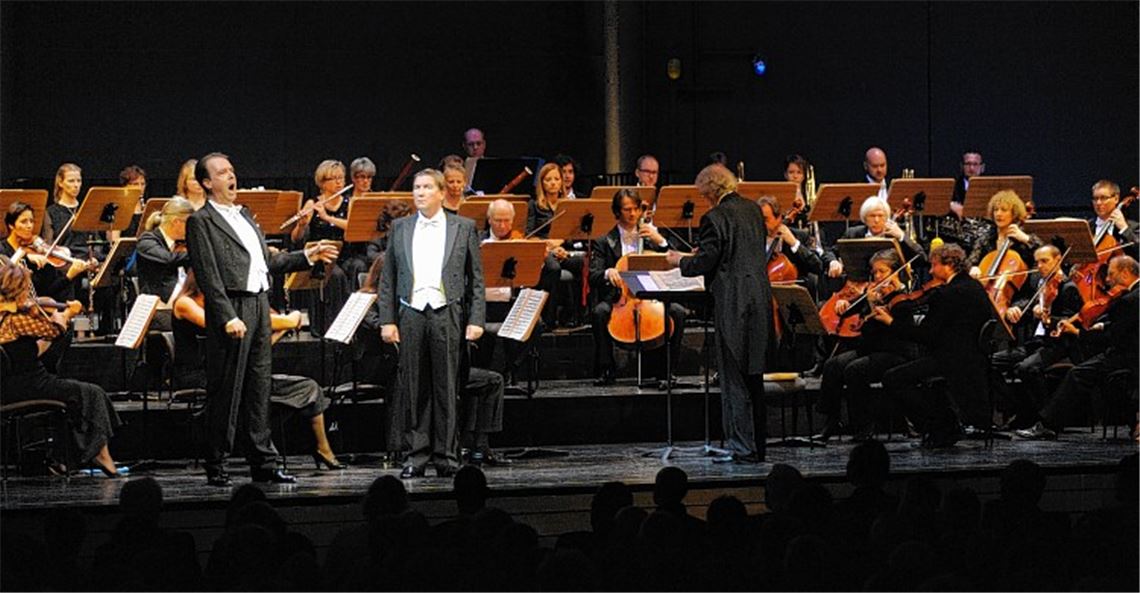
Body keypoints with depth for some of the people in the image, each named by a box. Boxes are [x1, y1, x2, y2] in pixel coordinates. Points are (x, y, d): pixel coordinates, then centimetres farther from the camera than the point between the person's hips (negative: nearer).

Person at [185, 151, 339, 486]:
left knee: (258, 389, 10)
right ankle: (216, 468, 1)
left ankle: (263, 464, 14)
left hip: (259, 305, 8)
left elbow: (266, 263, 24)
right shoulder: (201, 222, -6)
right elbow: (208, 276, -14)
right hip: (231, 309, -8)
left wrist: (307, 257, 18)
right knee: (226, 392, -5)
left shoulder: (244, 217, 20)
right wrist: (228, 317, -21)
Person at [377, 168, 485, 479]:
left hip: (447, 313, -2)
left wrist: (476, 320, -2)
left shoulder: (463, 228, 8)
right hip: (411, 313, 2)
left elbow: (476, 279, 6)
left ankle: (445, 455, 6)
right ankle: (417, 454, 8)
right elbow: (388, 279, 11)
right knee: (414, 387, 2)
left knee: (446, 386, 0)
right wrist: (387, 320, 2)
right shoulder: (400, 228, 12)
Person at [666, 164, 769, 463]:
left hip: (734, 303, -8)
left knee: (734, 376, -2)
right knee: (753, 373, 15)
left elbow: (705, 262, -14)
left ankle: (743, 448, -2)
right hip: (760, 297, 8)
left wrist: (680, 261, 6)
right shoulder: (752, 209, 10)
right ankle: (757, 446, 20)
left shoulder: (716, 217, -14)